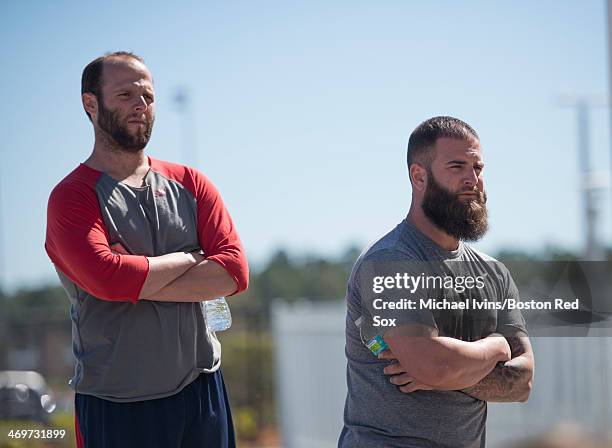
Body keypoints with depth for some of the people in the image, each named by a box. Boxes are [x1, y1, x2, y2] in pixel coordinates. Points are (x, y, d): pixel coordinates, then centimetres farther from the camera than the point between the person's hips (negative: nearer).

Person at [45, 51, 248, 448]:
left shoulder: (189, 184, 9)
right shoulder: (71, 197, -6)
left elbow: (235, 271, -4)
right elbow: (108, 279, -23)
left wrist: (139, 284, -14)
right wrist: (189, 259, -8)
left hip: (202, 390, 4)